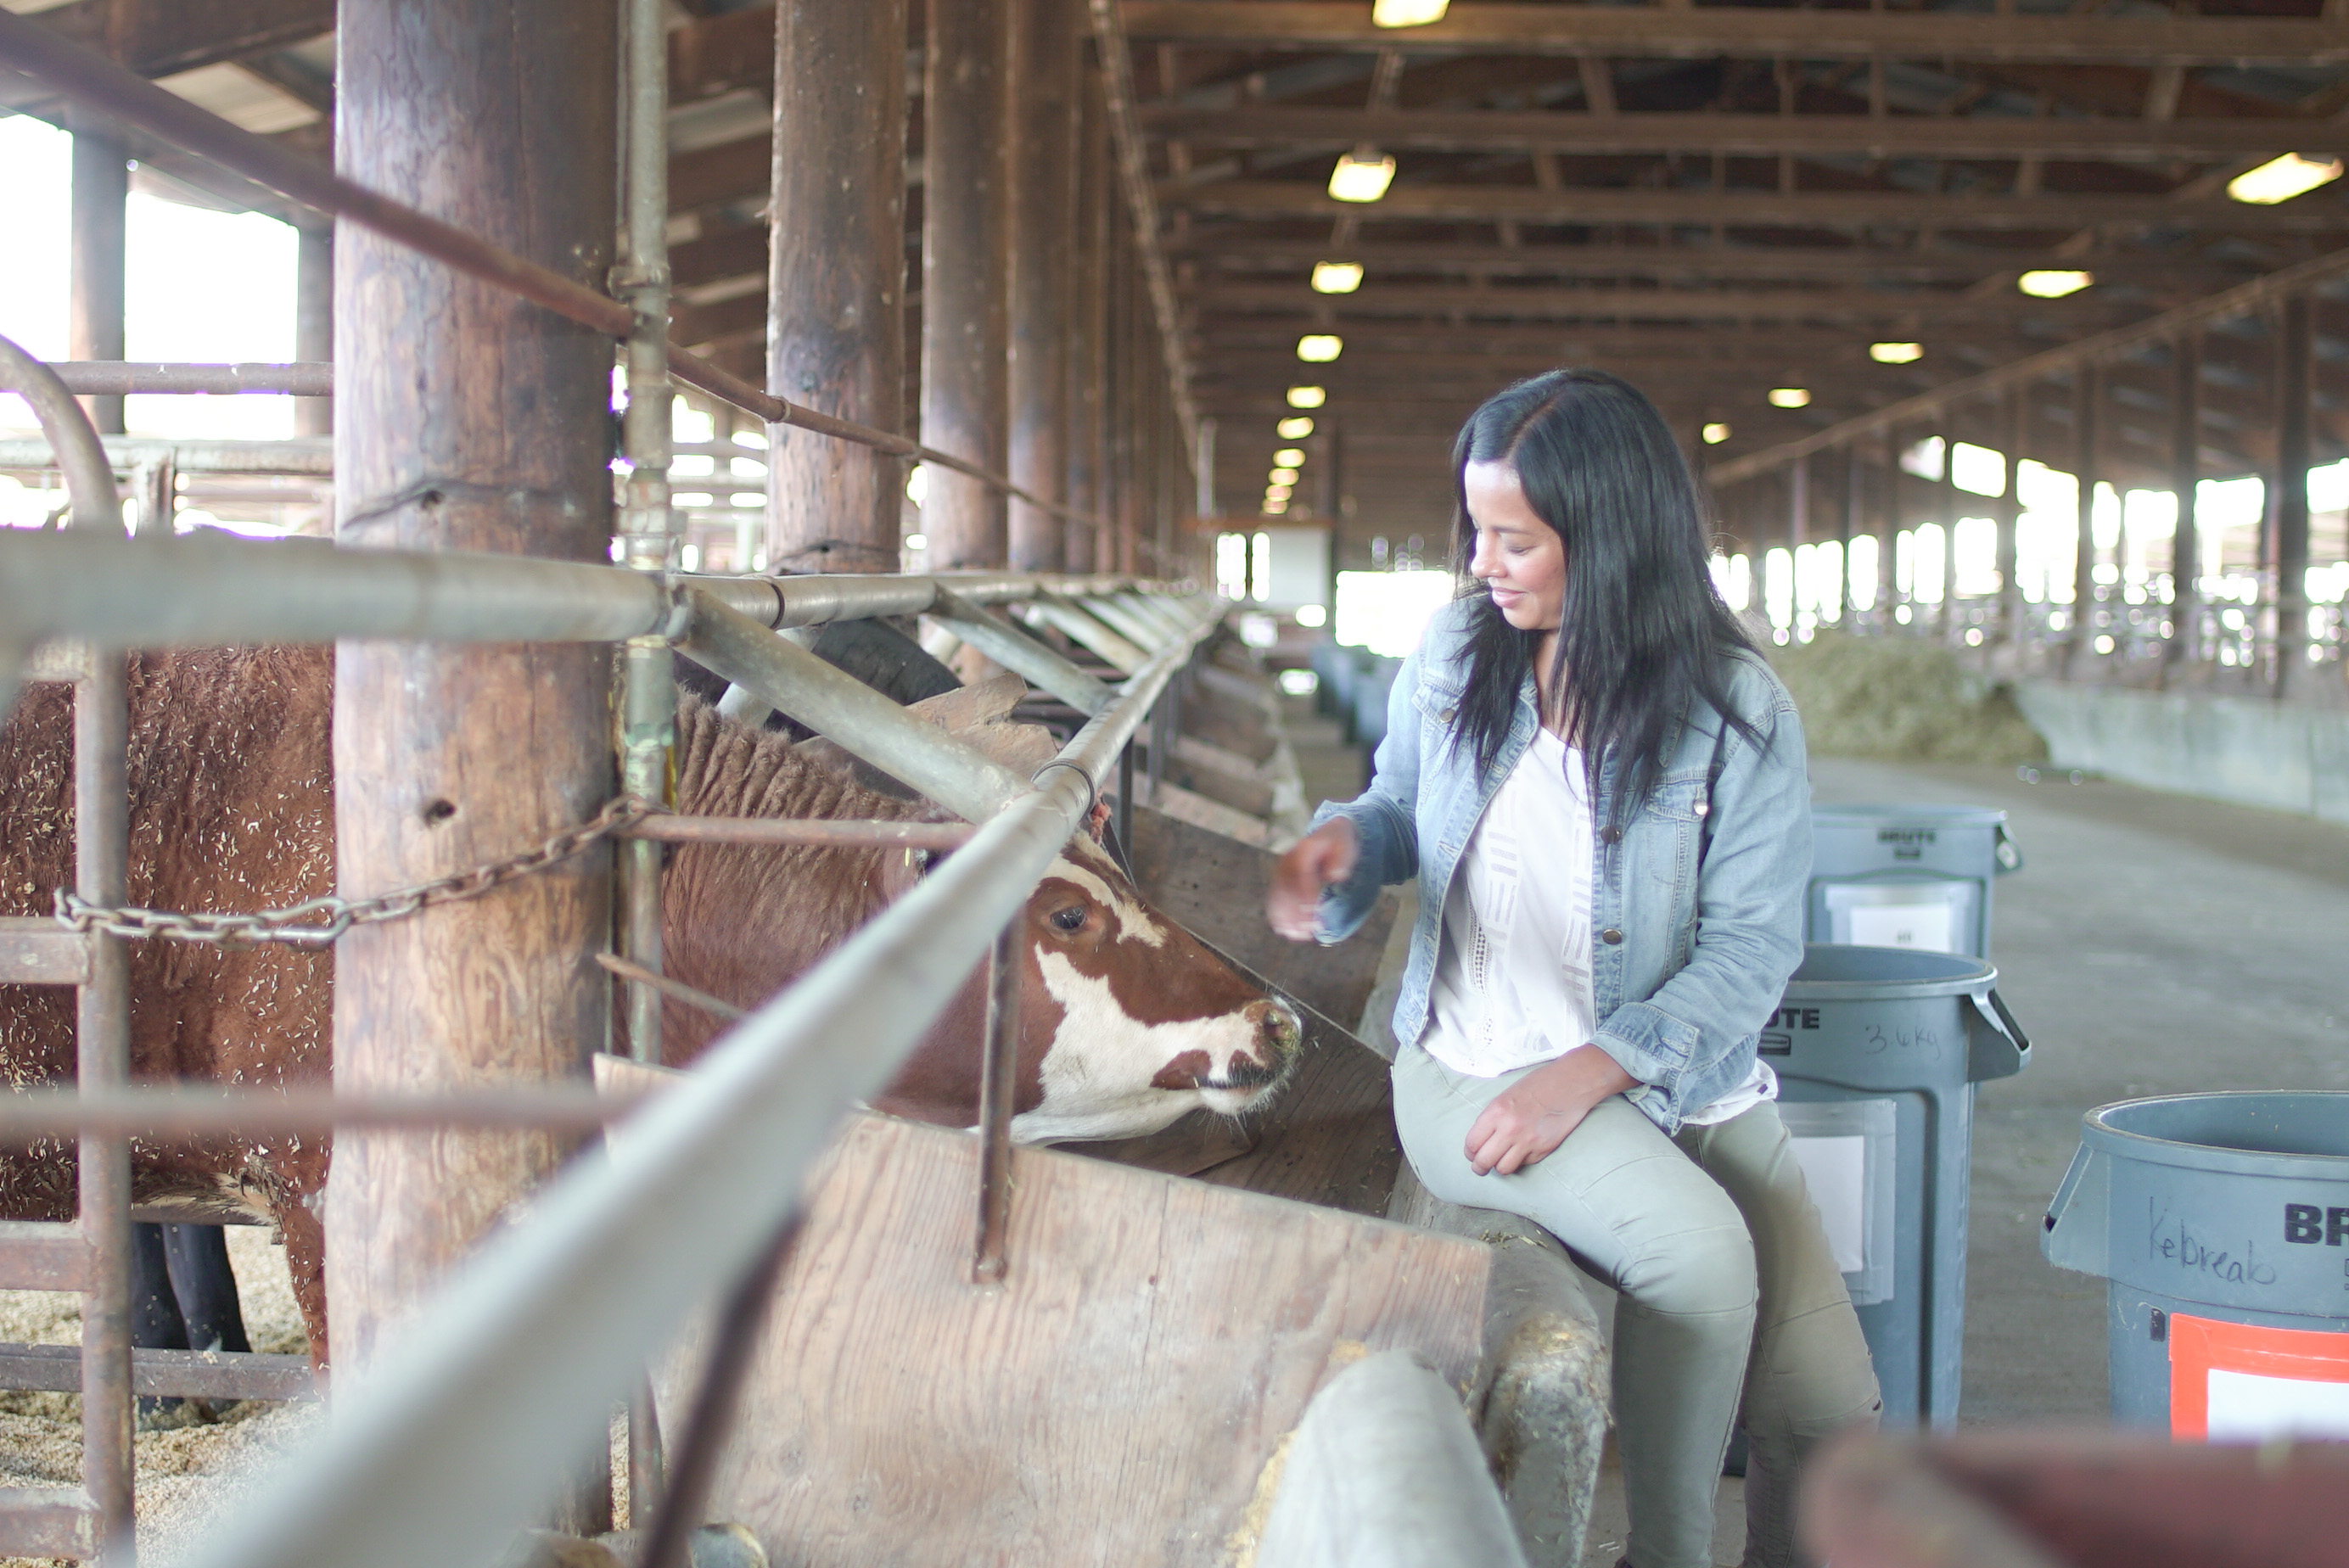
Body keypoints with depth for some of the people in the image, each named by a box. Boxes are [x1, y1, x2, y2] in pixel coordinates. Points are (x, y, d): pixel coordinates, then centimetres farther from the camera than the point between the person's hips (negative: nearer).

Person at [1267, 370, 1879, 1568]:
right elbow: (1402, 802, 18)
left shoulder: (1739, 713, -6)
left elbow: (1753, 948, -10)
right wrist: (1342, 841, -8)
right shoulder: (1456, 650, 3)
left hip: (1676, 1075, 1)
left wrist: (1586, 1075, -22)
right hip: (1475, 1065, 0)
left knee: (1829, 1414, -12)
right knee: (1699, 1247, -30)